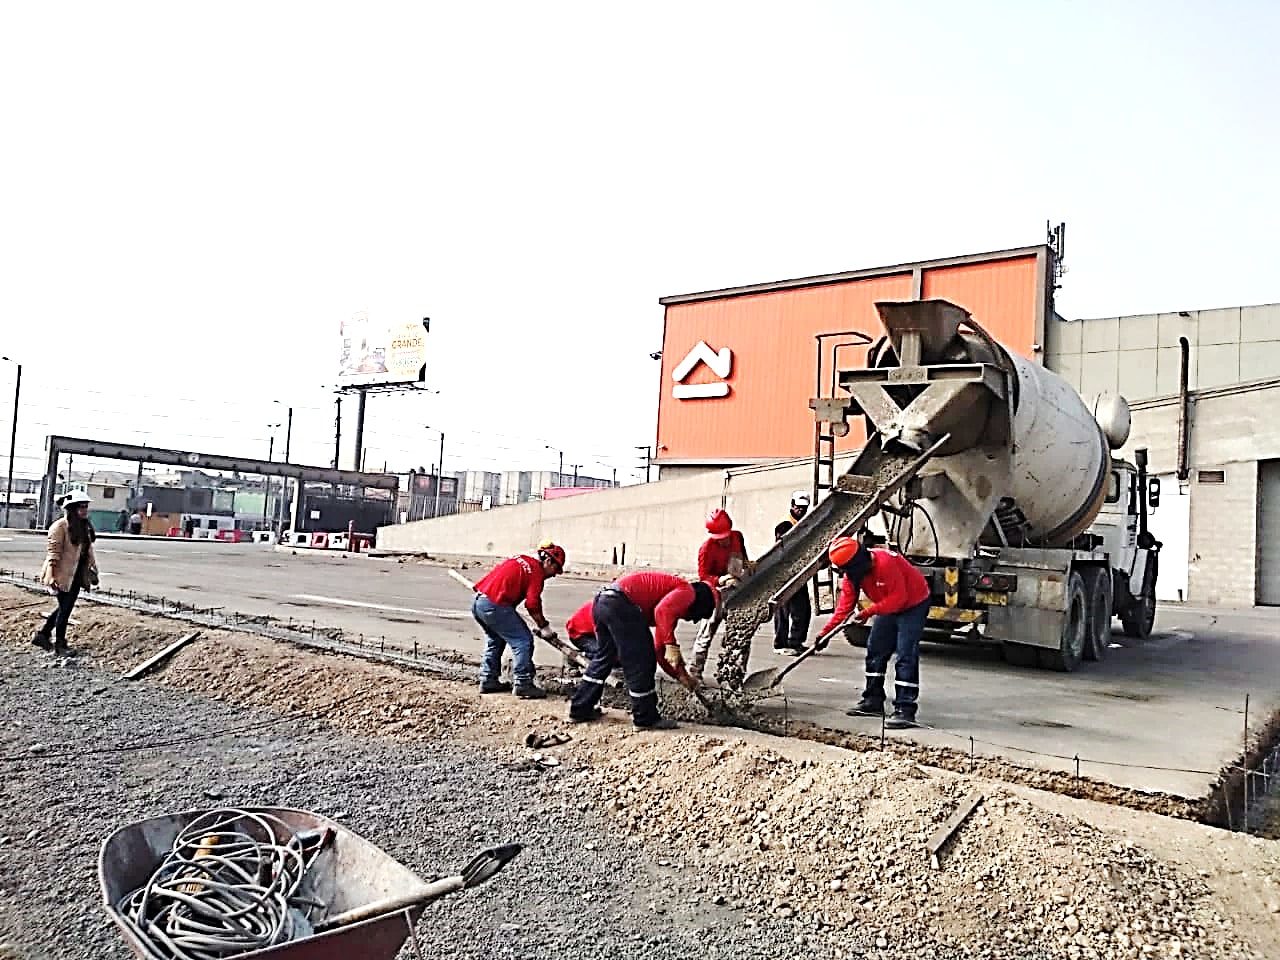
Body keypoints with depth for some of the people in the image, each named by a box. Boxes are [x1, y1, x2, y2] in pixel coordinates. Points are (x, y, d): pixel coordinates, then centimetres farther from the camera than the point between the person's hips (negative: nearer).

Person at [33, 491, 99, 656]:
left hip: (76, 575, 8)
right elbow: (53, 553, -19)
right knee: (64, 609, 2)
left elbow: (88, 550, 15)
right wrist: (51, 577, -23)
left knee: (65, 608, 17)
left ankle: (42, 635, 32)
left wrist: (93, 571, 13)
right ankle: (59, 645, 15)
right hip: (62, 575, -8)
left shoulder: (85, 527, 9)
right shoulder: (60, 526, -15)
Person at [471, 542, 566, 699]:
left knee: (495, 640, 26)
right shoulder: (536, 570, -6)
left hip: (477, 602, 9)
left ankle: (488, 680, 31)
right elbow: (532, 604, -12)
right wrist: (544, 627, -1)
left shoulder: (519, 560, 19)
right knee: (523, 641, -1)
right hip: (495, 606, -9)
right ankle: (523, 684, -1)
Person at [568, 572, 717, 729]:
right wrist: (671, 645, -16)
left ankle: (580, 710, 31)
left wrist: (681, 674, 38)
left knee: (603, 657, 23)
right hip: (621, 603, -10)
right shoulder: (688, 592, 6)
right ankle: (646, 719, 11)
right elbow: (662, 611, -18)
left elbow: (659, 649, 36)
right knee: (640, 663, 1)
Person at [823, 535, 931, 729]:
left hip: (913, 604, -9)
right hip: (890, 608, 9)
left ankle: (905, 709, -14)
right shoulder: (853, 572, -8)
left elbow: (898, 597, -30)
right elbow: (846, 602, -6)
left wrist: (870, 611, -33)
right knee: (875, 650, 10)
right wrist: (827, 629, -14)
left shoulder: (885, 562, -34)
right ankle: (873, 701, 21)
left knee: (905, 655, -15)